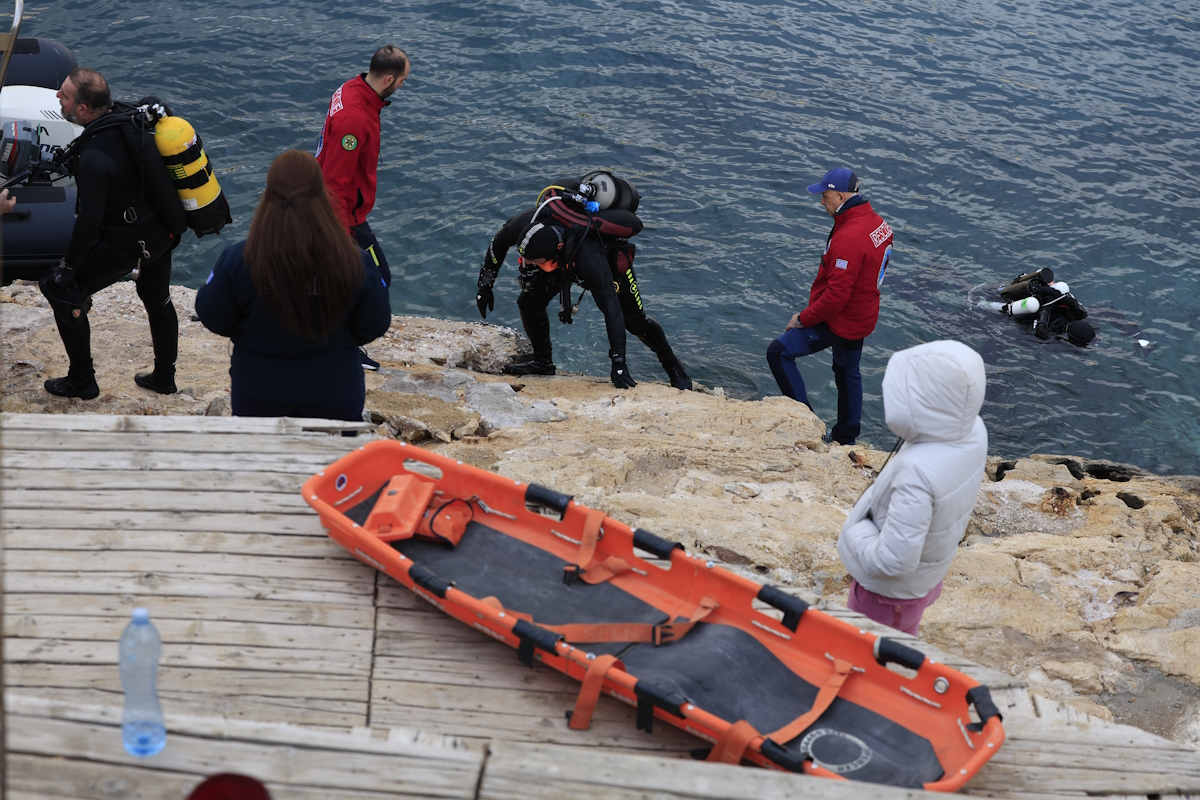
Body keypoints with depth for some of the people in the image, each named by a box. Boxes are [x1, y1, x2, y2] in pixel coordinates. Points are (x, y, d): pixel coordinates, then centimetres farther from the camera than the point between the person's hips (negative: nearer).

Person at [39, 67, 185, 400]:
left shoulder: (94, 158, -29)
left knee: (61, 292, 6)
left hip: (127, 242, -8)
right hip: (162, 231, 8)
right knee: (158, 299, 25)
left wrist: (68, 265, -14)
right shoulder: (132, 121, -4)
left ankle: (81, 382, 15)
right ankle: (164, 378, 41)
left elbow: (89, 221, -27)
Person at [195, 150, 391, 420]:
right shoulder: (355, 265, -23)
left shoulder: (236, 262, -23)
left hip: (257, 395, 1)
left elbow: (213, 319, -8)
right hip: (334, 394, 0)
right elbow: (374, 327, -9)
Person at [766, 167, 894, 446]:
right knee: (848, 373, 24)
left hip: (840, 320, -10)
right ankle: (845, 437, 38)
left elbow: (836, 295, -30)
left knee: (778, 352, -4)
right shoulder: (877, 223, 1)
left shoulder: (848, 239, -30)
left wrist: (803, 319, -16)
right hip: (861, 317, 10)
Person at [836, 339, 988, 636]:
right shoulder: (974, 431, -20)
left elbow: (893, 560, -37)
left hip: (886, 593, -7)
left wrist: (856, 531, -20)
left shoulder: (918, 470, -44)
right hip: (927, 579, 7)